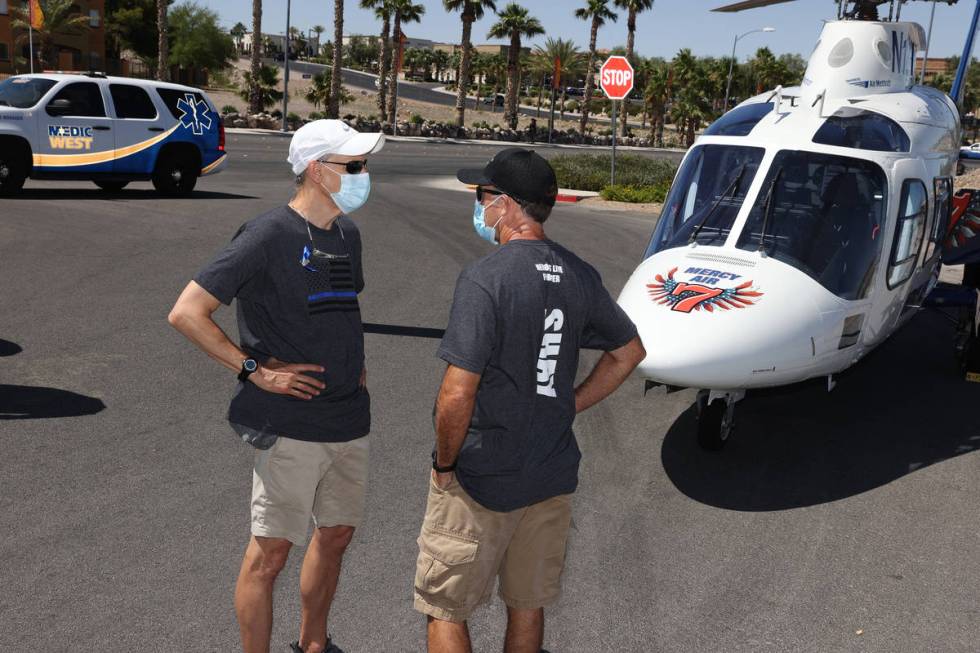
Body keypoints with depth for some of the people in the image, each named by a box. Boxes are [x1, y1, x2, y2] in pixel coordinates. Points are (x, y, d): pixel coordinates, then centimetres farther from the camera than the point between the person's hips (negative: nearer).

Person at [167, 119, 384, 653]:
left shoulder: (346, 234, 10)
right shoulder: (268, 236, -14)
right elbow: (186, 313, -16)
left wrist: (354, 363, 11)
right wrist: (256, 371, -17)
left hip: (349, 418, 8)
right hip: (292, 424, -8)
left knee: (336, 534, 19)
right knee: (271, 551, 0)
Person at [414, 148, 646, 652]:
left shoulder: (484, 279, -20)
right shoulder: (579, 276, 1)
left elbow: (458, 393, -25)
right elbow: (630, 351, 14)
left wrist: (444, 464, -9)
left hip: (480, 482, -6)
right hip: (552, 477, 6)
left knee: (444, 610, 11)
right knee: (528, 608, 21)